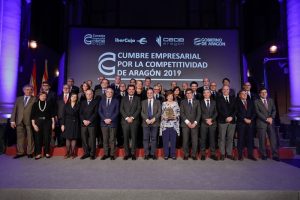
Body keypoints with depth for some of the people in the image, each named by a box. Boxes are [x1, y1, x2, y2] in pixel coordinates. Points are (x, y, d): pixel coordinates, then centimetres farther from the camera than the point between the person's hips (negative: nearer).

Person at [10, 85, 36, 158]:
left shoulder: (35, 99, 3)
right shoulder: (19, 99, 14)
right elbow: (14, 110, 9)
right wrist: (12, 120, 1)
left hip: (30, 121, -3)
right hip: (20, 121, 3)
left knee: (30, 137, 3)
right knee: (20, 137, 6)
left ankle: (30, 152, 12)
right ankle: (20, 152, 16)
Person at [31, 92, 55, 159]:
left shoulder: (49, 104, 4)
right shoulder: (35, 104, 6)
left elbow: (52, 114, 4)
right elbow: (32, 115, 3)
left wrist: (53, 123, 0)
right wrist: (33, 124, -4)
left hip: (47, 122, -1)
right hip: (38, 122, 1)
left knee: (47, 137, 2)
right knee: (38, 138, 1)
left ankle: (47, 152, 13)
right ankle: (38, 153, 11)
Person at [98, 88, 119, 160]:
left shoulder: (116, 101, 7)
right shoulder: (102, 100, 14)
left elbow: (117, 112, -1)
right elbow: (99, 111, 6)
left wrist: (110, 119, -11)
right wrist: (104, 119, -7)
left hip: (113, 122, -2)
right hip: (104, 122, 2)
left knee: (112, 139, 1)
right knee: (105, 139, 4)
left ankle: (112, 154, 8)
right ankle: (105, 154, 12)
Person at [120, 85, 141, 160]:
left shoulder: (137, 99, 10)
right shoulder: (124, 99, 13)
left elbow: (138, 109, 1)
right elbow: (121, 109, 4)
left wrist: (132, 117, -10)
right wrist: (126, 118, -9)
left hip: (134, 121, -1)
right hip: (125, 121, 1)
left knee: (134, 138, 1)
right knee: (126, 138, 1)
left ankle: (133, 153, 9)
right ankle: (127, 153, 10)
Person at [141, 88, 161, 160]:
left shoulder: (157, 102, 10)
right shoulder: (143, 102, 12)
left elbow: (159, 112, 0)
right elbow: (142, 112, 3)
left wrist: (154, 119, -13)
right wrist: (146, 119, -12)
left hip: (155, 122, -1)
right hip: (146, 122, 1)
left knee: (153, 139, 3)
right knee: (145, 139, 1)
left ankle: (153, 154, 10)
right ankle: (146, 154, 8)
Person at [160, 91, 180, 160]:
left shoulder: (175, 103, 10)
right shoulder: (164, 103, 7)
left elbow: (178, 112, 6)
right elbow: (161, 113, 5)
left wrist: (175, 116, -11)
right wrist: (164, 116, -13)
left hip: (174, 125, 1)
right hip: (165, 124, -1)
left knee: (173, 140, 3)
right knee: (165, 140, 2)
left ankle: (173, 154, 14)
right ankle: (166, 154, 12)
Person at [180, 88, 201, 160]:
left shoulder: (197, 102, 11)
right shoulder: (183, 102, 9)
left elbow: (199, 113, 5)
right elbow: (181, 113, 1)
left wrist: (195, 122, -6)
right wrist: (187, 122, -9)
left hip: (194, 124, 1)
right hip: (185, 124, 0)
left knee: (195, 140, -2)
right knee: (185, 140, -1)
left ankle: (194, 154, 12)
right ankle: (186, 154, 12)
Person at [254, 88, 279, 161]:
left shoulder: (271, 100, 13)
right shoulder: (256, 102, -2)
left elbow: (274, 110, 9)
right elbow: (258, 112, -9)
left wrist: (271, 118, -8)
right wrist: (266, 119, -15)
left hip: (270, 122, 4)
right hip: (261, 123, -4)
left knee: (273, 139, 1)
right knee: (262, 140, 3)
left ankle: (275, 155, 8)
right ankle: (264, 155, 14)